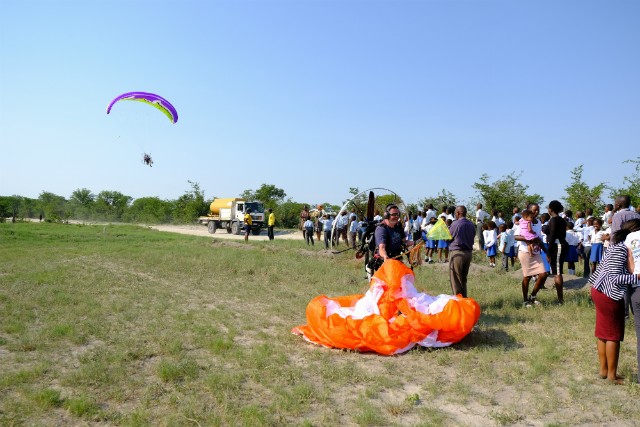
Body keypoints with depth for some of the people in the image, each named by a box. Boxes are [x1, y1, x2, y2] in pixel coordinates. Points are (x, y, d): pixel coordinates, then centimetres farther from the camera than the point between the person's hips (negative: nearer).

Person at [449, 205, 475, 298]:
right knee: (463, 279, 17)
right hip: (468, 252, 6)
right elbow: (472, 237, 13)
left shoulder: (455, 224, -12)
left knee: (455, 280, 1)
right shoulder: (472, 225, 6)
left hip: (457, 253, -6)